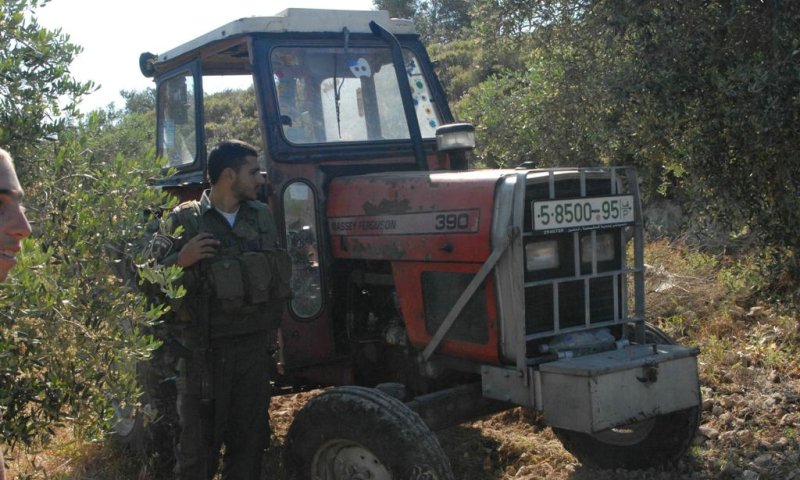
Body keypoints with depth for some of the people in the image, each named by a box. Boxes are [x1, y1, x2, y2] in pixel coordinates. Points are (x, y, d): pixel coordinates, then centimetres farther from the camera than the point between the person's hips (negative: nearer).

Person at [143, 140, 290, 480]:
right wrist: (180, 260, -21)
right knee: (199, 441, 1)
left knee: (249, 438, 11)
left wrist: (272, 324, 16)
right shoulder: (183, 220, -4)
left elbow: (278, 274, 20)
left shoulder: (262, 216, 10)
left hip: (254, 347, 5)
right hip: (203, 350, -4)